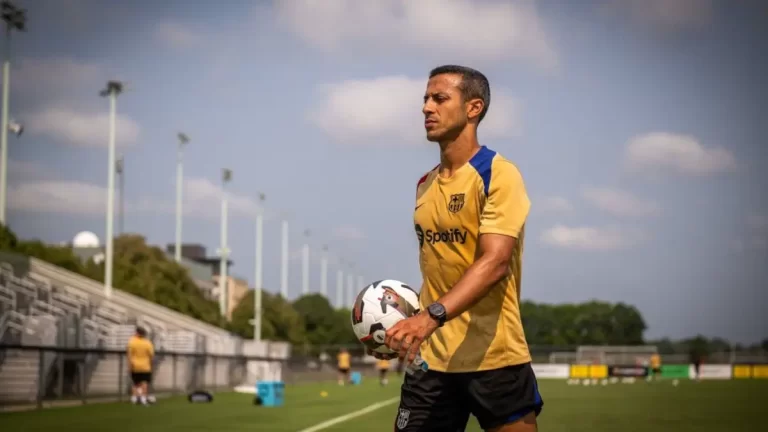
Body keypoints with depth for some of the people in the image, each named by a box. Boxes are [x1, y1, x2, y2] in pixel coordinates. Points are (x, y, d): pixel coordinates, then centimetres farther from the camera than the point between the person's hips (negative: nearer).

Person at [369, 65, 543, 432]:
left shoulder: (498, 174, -9)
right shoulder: (425, 185, 14)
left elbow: (495, 262, -21)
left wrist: (432, 316, -32)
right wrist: (405, 319, 9)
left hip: (494, 359, -6)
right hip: (431, 359, 6)